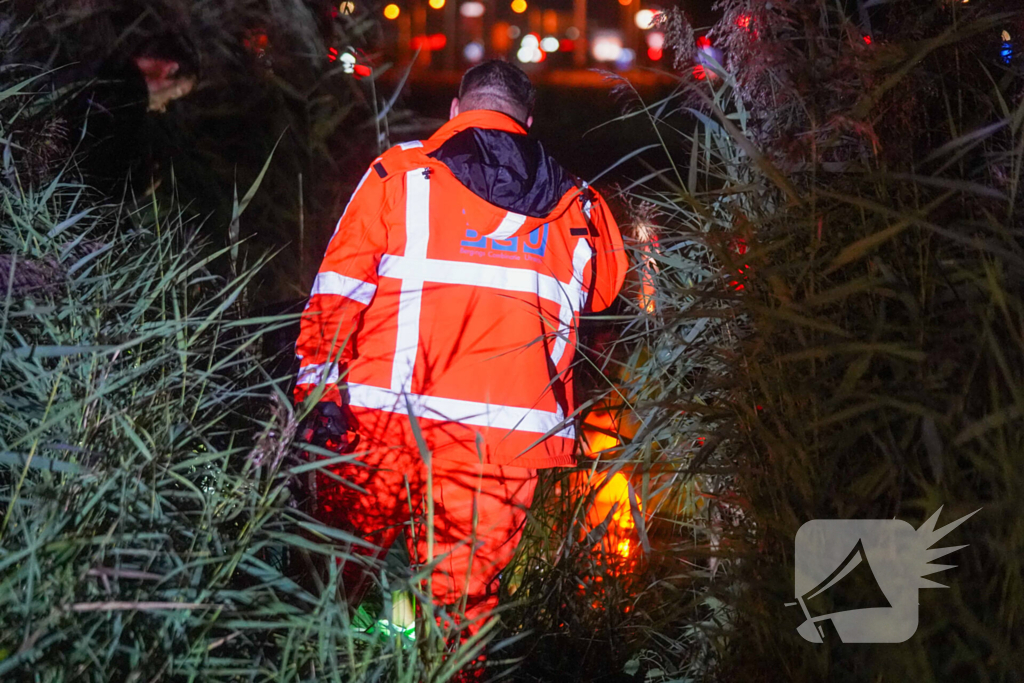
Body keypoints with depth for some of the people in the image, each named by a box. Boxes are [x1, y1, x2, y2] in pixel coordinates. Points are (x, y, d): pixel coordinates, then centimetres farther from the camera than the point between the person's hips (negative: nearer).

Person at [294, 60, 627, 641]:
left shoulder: (400, 174, 5)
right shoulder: (577, 207, 12)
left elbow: (338, 292, -1)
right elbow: (606, 288, 29)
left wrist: (317, 392, 0)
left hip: (387, 421, -1)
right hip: (510, 436, 2)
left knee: (336, 582, 14)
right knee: (462, 604, 8)